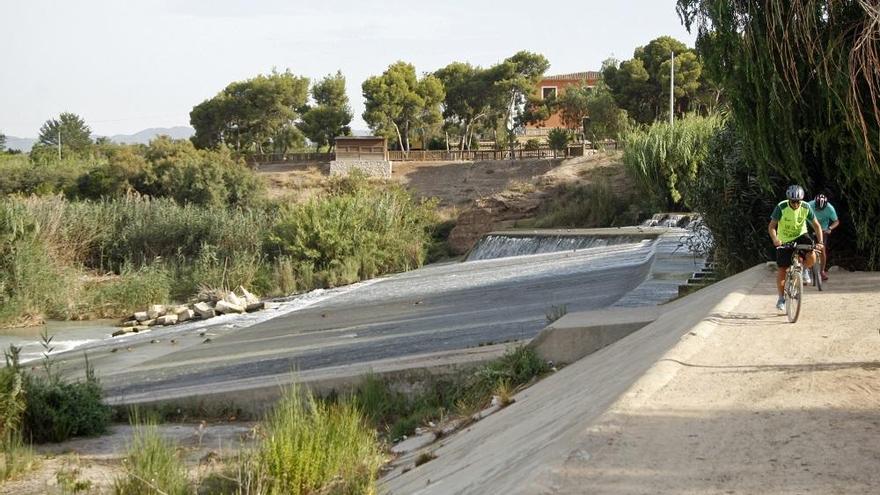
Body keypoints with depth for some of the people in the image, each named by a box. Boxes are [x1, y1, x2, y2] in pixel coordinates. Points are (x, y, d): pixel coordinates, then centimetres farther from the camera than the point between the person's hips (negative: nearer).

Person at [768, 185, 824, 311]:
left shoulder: (806, 207, -17)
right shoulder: (781, 207, -22)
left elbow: (816, 225, -10)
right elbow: (771, 226, -22)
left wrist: (819, 242, -25)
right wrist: (775, 240, -41)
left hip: (801, 236, 1)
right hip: (784, 241, -1)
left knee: (811, 258, -26)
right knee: (782, 269, -2)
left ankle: (804, 270, 10)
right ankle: (781, 298, 14)